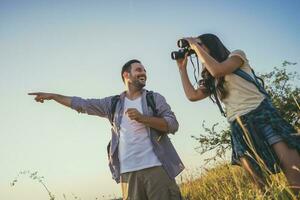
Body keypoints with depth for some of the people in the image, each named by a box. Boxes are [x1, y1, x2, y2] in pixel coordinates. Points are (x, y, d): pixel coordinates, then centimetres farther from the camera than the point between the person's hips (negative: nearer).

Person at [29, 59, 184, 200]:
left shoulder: (155, 98, 8)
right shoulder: (113, 103, 13)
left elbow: (172, 125, -3)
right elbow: (82, 104, 18)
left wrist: (142, 117, -15)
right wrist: (52, 95, 19)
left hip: (156, 167, -1)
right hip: (128, 172, 2)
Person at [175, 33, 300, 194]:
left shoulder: (236, 55, 9)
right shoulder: (211, 80, 23)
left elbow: (217, 70, -11)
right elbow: (192, 96, 10)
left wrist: (196, 46, -1)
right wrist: (182, 68, 17)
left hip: (261, 114, -4)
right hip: (239, 128, 5)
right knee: (258, 181, -8)